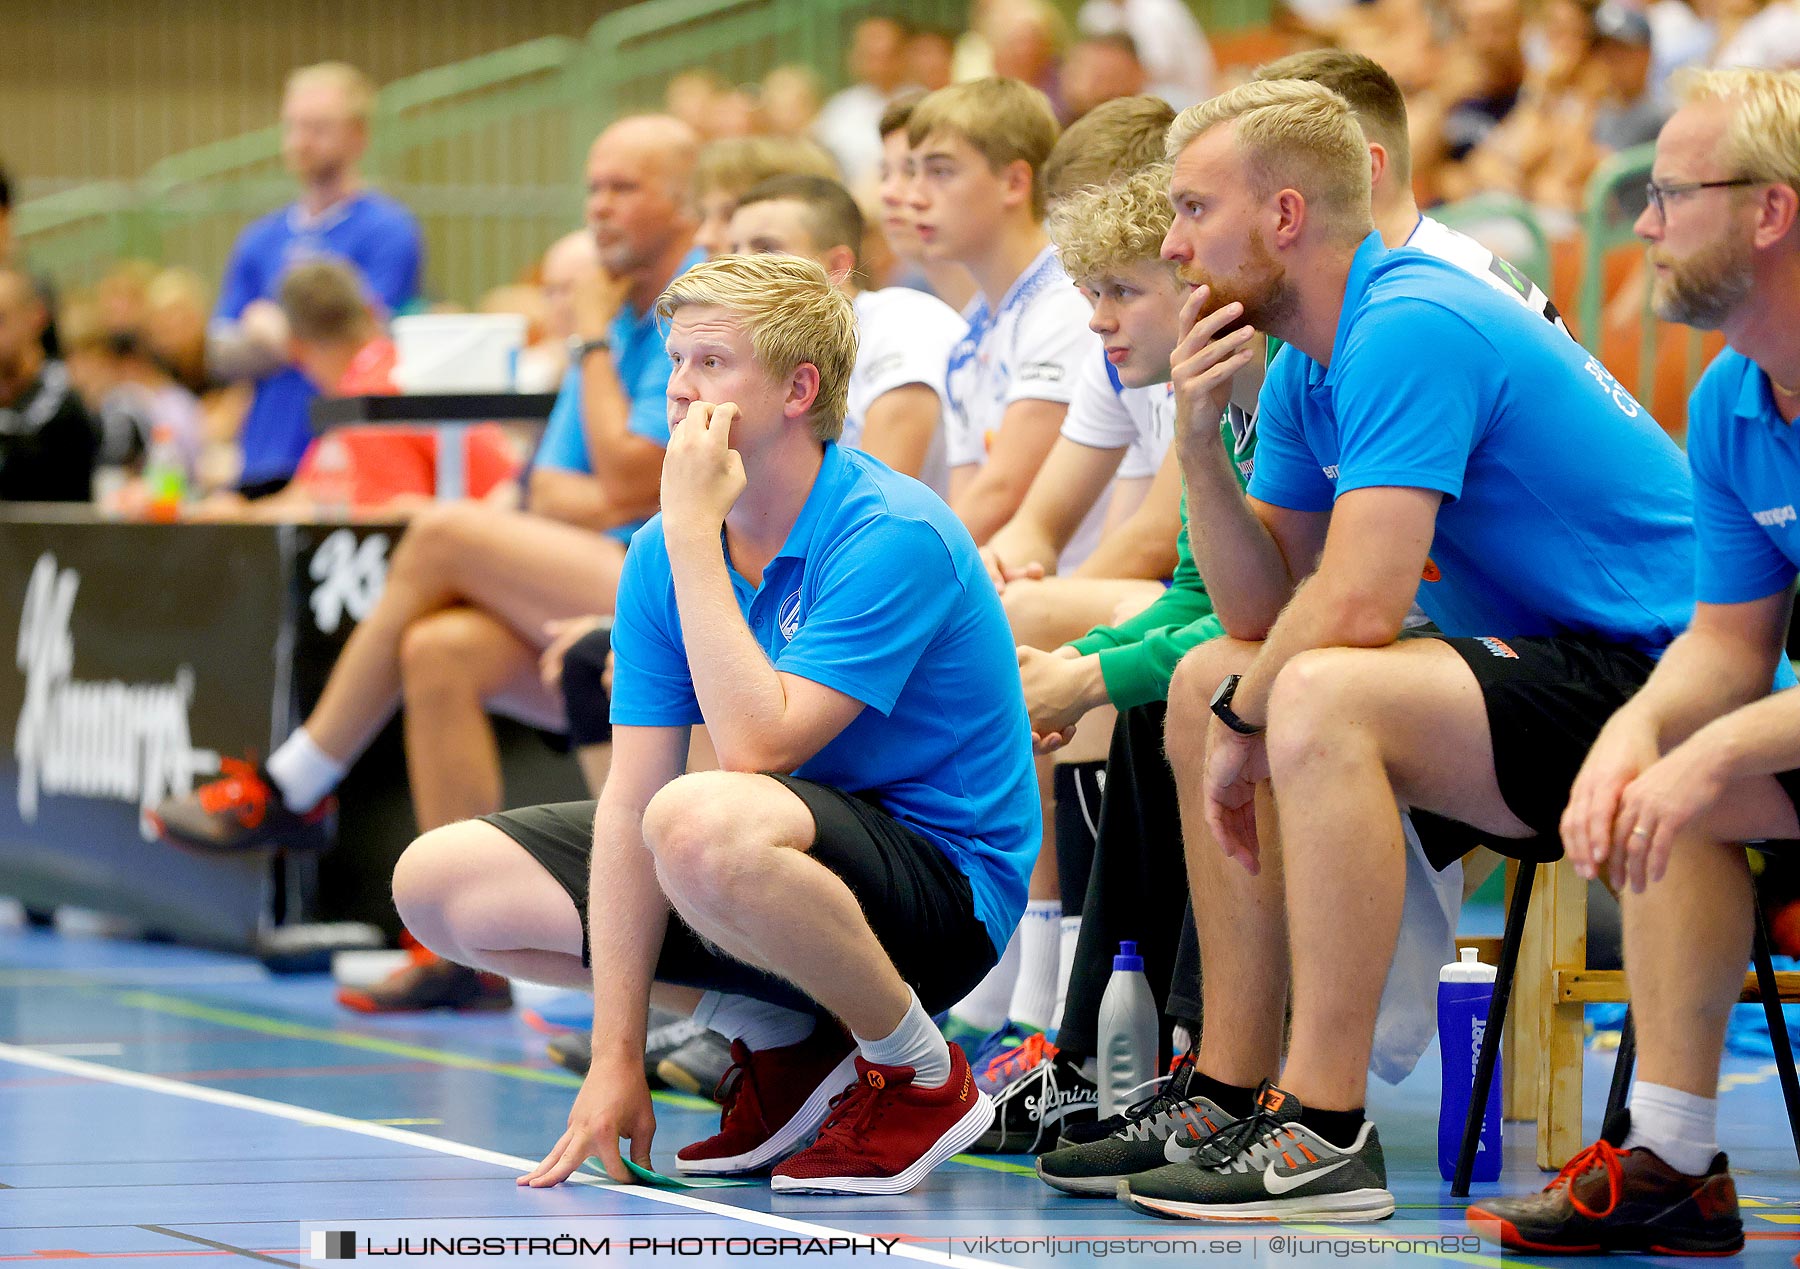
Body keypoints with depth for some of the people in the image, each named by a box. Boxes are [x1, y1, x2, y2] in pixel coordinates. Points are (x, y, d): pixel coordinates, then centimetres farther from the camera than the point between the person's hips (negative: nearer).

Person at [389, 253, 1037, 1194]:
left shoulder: (893, 536, -22)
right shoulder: (663, 554, 0)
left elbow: (755, 748, -32)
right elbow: (632, 796, -6)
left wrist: (694, 534, -26)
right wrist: (616, 1059, -12)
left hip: (945, 882, -8)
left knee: (703, 823, -40)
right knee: (438, 878, 2)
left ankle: (919, 1075, -13)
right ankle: (779, 1037, 7)